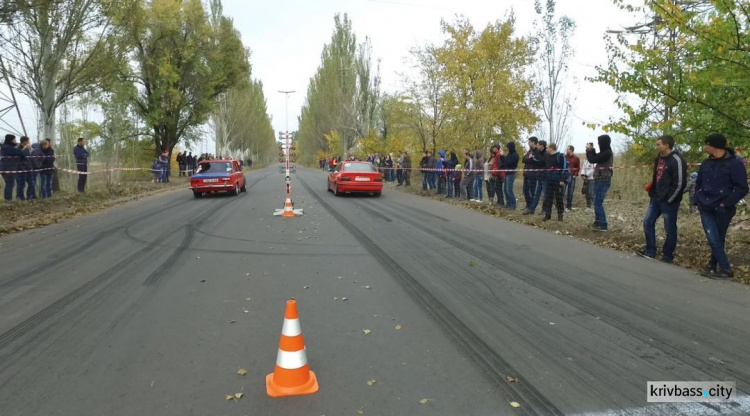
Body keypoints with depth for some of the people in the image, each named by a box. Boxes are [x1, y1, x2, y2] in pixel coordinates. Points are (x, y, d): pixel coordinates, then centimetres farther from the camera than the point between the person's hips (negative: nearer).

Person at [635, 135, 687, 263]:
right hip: (656, 198, 9)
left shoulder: (677, 160, -18)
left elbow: (679, 184, -19)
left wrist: (668, 199, -15)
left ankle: (667, 256, 15)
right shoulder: (659, 157, 9)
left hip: (668, 201, -9)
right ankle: (650, 252, 21)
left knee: (670, 229, 4)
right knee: (648, 222, 10)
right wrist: (652, 191, 12)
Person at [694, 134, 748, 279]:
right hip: (706, 209, 4)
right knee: (713, 240, -4)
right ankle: (726, 269, 6)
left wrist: (726, 203, -17)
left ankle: (712, 266, 18)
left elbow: (742, 188, -11)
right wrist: (698, 200, 10)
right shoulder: (706, 163, 7)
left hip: (722, 210, -4)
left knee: (718, 240, 8)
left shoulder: (734, 163, -10)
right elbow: (698, 183, 21)